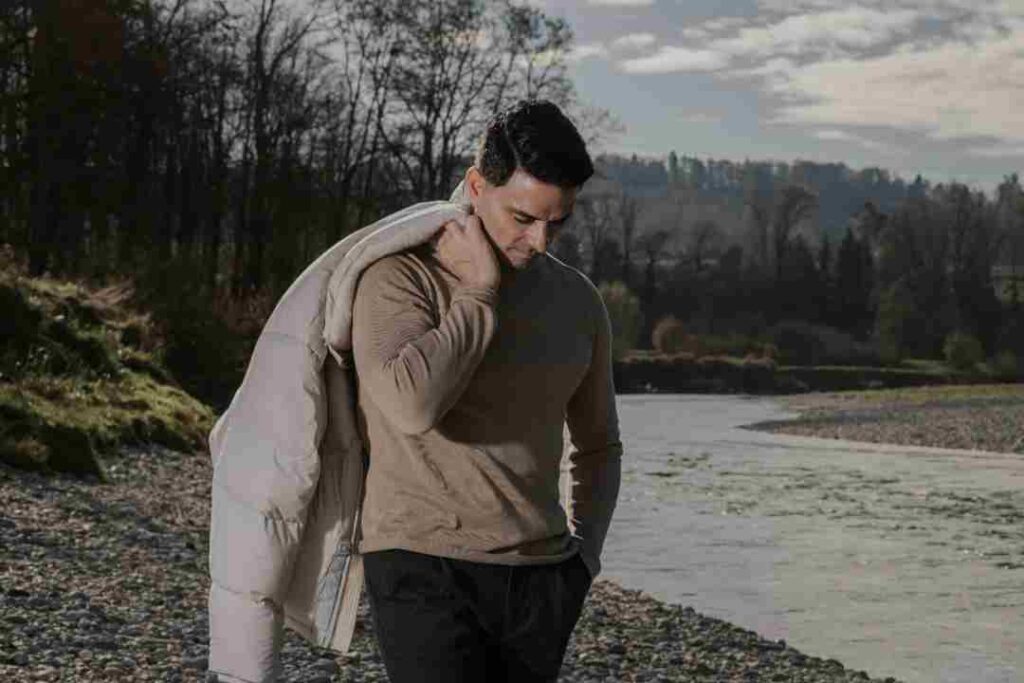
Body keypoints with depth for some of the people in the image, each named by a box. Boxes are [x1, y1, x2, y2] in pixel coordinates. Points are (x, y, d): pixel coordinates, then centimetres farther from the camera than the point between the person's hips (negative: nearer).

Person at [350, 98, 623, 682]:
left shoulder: (577, 300, 8)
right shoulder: (401, 277, -10)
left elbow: (598, 445, 21)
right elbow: (413, 406, -30)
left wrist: (581, 559, 5)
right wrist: (480, 292, -18)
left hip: (533, 582, 6)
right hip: (426, 573, -6)